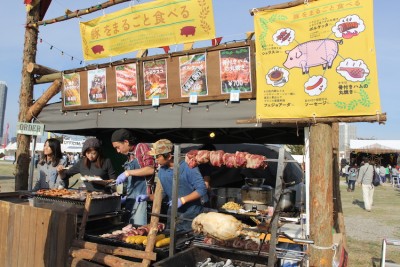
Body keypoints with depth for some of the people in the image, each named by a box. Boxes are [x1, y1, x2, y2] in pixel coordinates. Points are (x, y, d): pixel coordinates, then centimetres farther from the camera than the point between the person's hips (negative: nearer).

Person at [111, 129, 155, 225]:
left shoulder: (142, 147, -5)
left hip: (142, 195, -7)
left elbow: (150, 169, -17)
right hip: (131, 197, 7)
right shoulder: (129, 155, 15)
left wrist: (128, 173, -17)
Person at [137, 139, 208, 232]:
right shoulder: (162, 171, 4)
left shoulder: (188, 167, -16)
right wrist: (148, 197, -4)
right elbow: (161, 193, 13)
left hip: (192, 217, -5)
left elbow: (202, 189, -18)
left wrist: (182, 200, -23)